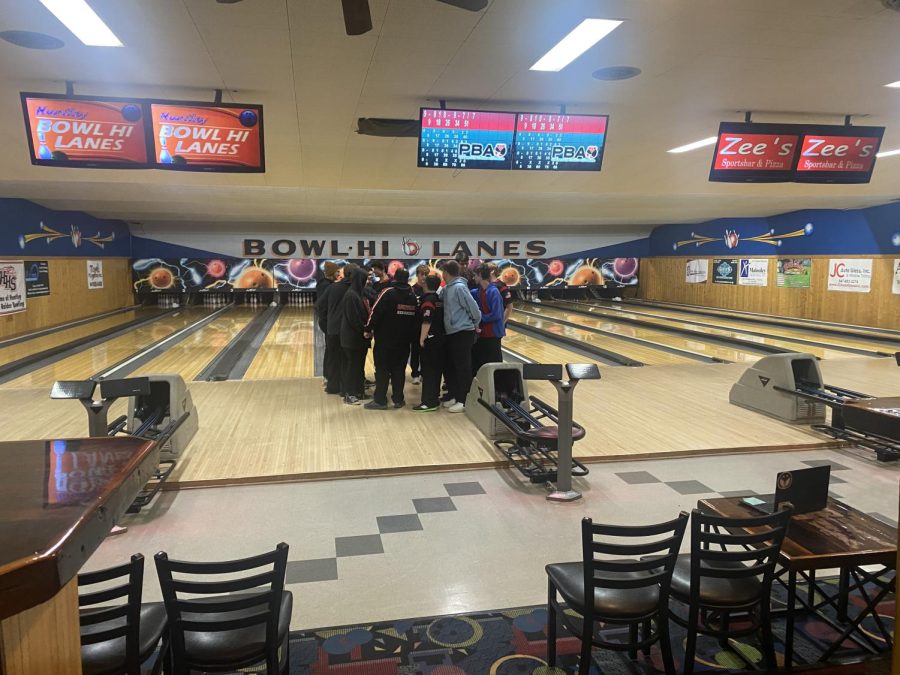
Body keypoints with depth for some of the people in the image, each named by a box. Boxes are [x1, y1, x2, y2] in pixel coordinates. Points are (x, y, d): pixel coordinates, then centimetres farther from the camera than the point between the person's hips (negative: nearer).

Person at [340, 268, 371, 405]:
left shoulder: (356, 293, 10)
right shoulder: (351, 295, -19)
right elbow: (354, 318, -21)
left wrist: (365, 329, 10)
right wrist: (364, 331, -14)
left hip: (357, 336, 9)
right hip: (353, 337, -9)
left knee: (358, 364, 14)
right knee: (353, 364, -1)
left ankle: (356, 391, 23)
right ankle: (350, 394, 7)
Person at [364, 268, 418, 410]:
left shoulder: (388, 292, -11)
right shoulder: (412, 295, 6)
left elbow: (376, 312, -13)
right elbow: (415, 317, 10)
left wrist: (369, 329, -2)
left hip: (385, 339, -5)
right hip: (404, 340, 5)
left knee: (382, 369, 1)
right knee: (399, 369, 11)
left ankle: (380, 400, 3)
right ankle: (398, 399, 14)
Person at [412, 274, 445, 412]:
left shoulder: (427, 300, -13)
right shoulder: (440, 300, 12)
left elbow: (426, 322, -21)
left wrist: (422, 339, -18)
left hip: (429, 340, -8)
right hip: (439, 339, 9)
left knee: (428, 370, -6)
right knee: (436, 369, 13)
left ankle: (429, 402, -6)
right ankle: (435, 397, 21)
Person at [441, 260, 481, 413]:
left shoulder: (459, 287, -16)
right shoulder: (447, 288, 9)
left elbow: (473, 308, -16)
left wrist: (475, 323, -2)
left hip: (463, 333, -9)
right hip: (451, 333, 9)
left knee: (463, 368, -1)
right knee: (451, 367, 15)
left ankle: (464, 401, 6)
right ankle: (454, 396, 26)